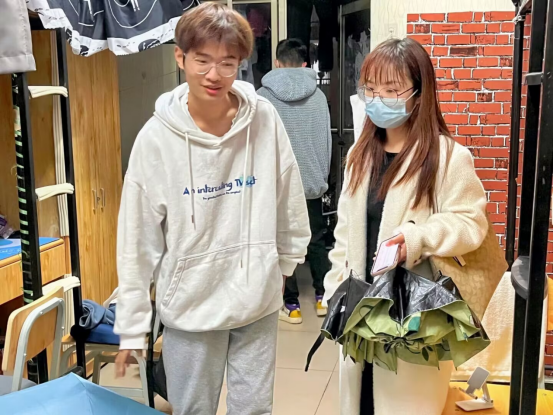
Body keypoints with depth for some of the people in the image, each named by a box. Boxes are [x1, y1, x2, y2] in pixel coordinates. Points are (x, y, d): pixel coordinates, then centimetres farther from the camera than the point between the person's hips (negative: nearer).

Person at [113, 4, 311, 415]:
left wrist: (286, 262, 11)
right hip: (190, 305, -1)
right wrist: (132, 325, -5)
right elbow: (138, 242, -8)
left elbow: (289, 204, 3)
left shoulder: (264, 120, -10)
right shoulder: (157, 137, -12)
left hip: (258, 300, 1)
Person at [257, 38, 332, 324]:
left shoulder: (264, 95, -7)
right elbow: (327, 140, 3)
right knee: (317, 241, 15)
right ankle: (323, 297, 23)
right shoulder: (318, 95, -1)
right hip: (312, 181, 3)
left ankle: (292, 305, 14)